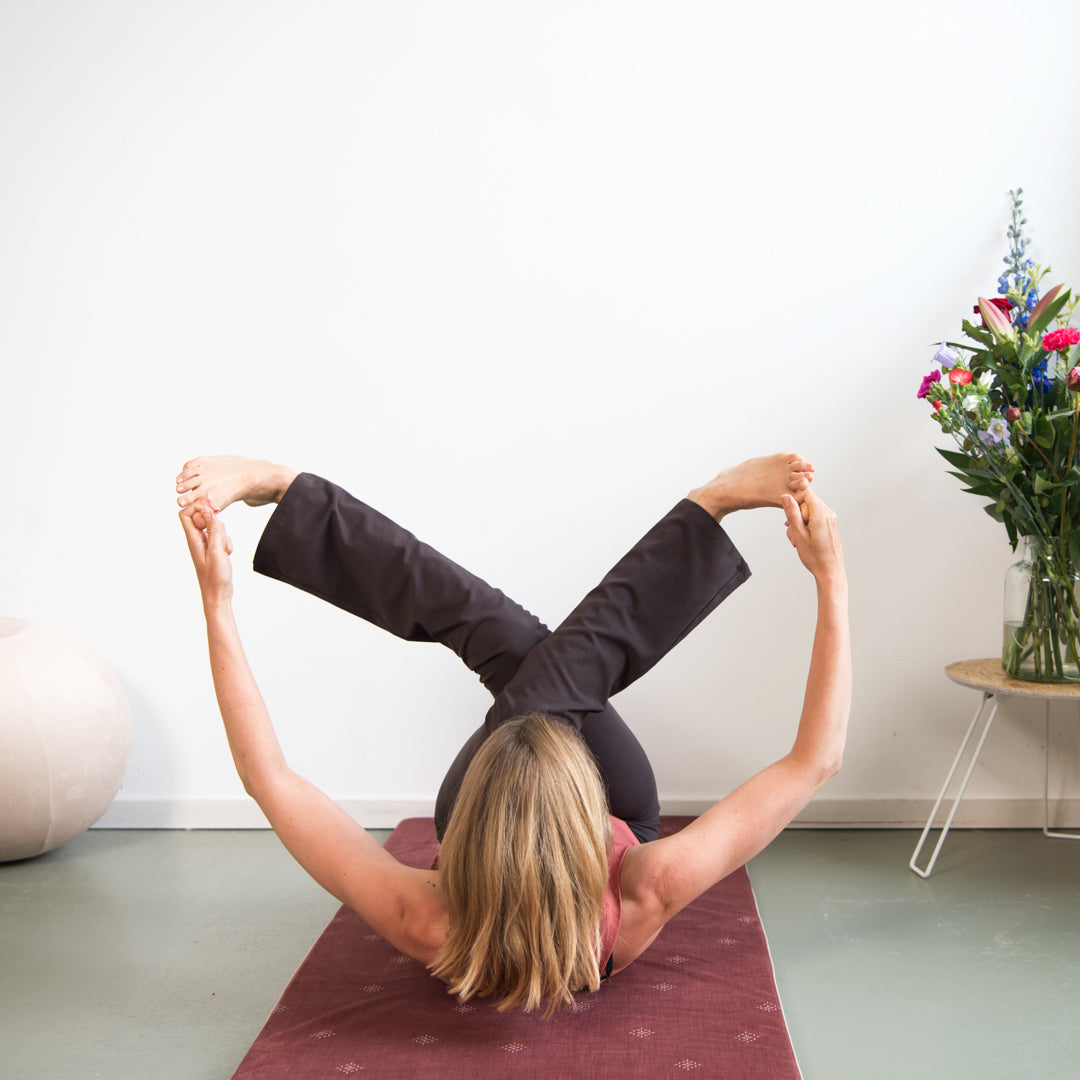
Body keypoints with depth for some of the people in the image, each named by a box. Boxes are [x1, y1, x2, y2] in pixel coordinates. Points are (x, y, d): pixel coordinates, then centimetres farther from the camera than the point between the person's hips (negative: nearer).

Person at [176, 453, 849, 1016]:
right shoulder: (643, 901, -47)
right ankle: (718, 498, -6)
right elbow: (817, 758, -42)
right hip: (621, 832, 0)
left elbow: (267, 774, -38)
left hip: (478, 848, 0)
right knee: (564, 665, -22)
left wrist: (217, 603, -36)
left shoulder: (423, 926, -46)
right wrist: (832, 583, -43)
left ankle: (277, 486, -6)